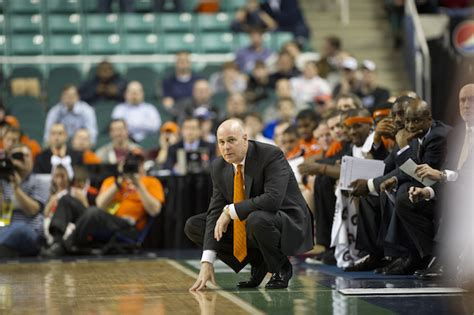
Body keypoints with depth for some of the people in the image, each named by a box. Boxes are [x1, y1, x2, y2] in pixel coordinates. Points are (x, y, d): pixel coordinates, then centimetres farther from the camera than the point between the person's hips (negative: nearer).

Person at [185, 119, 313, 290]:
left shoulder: (271, 155, -22)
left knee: (257, 219, -40)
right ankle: (258, 263, 6)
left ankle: (281, 268, -9)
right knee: (193, 226, -1)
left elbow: (273, 199, -35)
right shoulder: (219, 167, -2)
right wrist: (207, 262, -18)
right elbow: (215, 212, -7)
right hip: (246, 225, 7)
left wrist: (231, 211, -28)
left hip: (288, 225, -7)